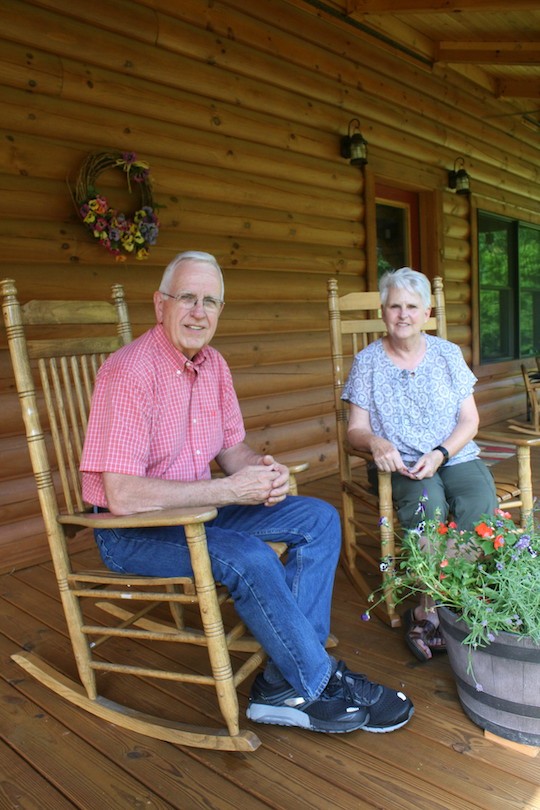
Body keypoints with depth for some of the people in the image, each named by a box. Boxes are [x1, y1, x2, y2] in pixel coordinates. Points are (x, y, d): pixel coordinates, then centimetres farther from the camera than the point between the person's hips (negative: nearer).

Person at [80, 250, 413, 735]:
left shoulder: (212, 364, 3)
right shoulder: (131, 372, -22)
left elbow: (232, 448, 12)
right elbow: (122, 496, -28)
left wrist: (261, 470, -13)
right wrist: (229, 490, -27)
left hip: (198, 507, 8)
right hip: (132, 531, -8)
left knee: (319, 520, -3)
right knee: (248, 558, -32)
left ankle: (284, 682, -6)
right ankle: (319, 689, -7)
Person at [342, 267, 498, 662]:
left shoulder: (448, 354, 8)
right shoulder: (367, 362, 3)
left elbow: (469, 421, 5)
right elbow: (356, 429, 1)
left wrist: (440, 454, -14)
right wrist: (375, 441, -24)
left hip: (456, 458, 2)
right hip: (402, 467, -2)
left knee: (481, 504, -28)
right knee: (426, 505, -34)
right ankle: (429, 608, -15)